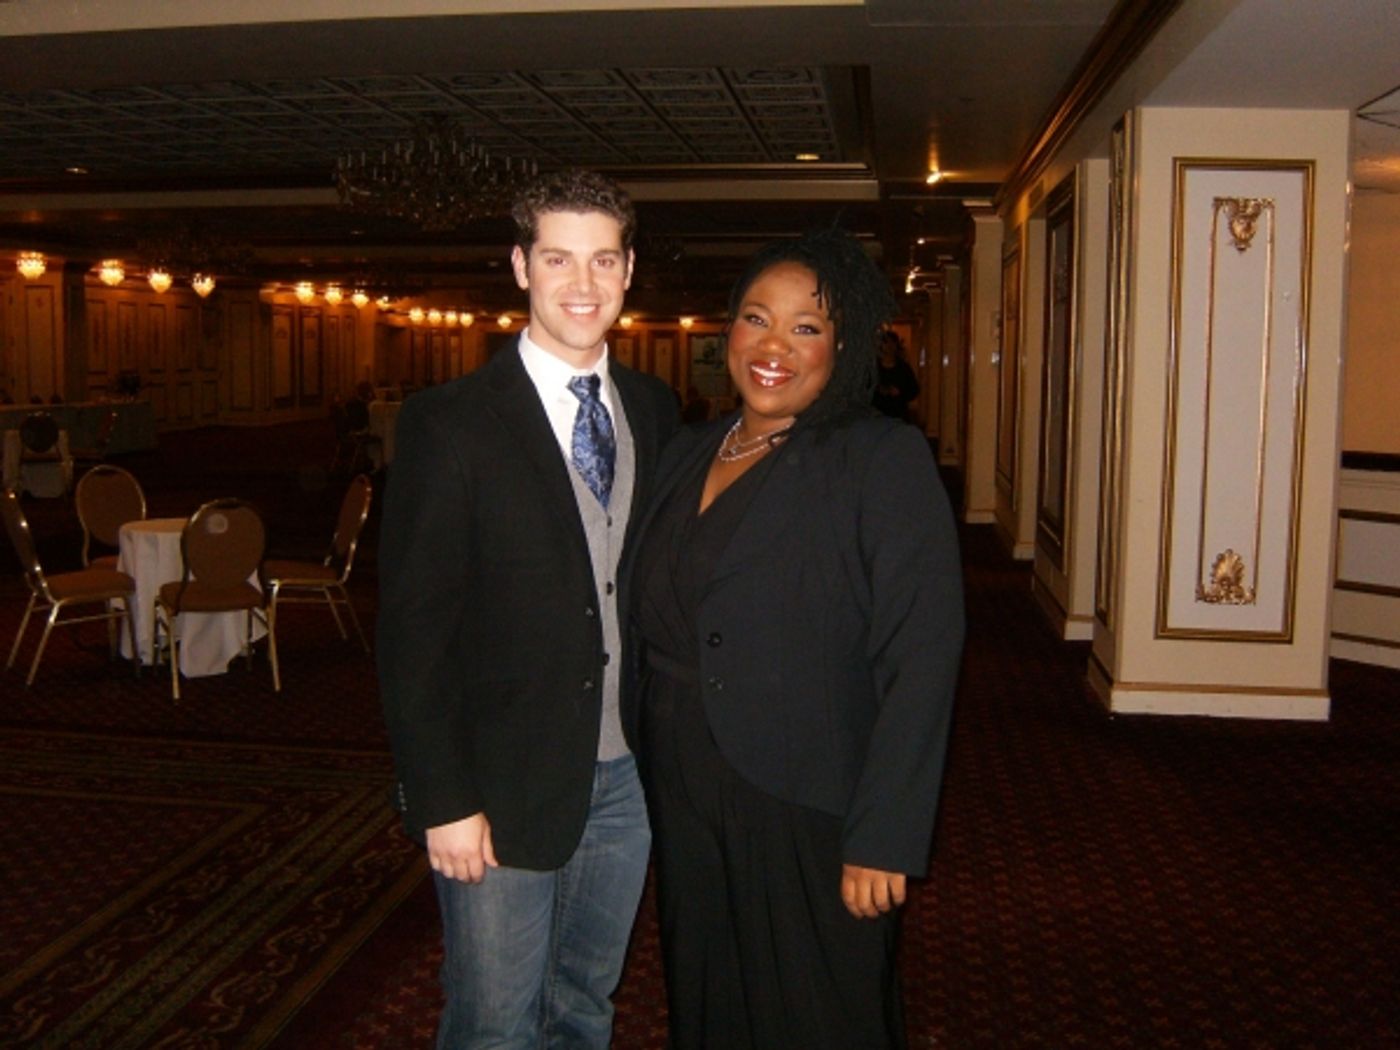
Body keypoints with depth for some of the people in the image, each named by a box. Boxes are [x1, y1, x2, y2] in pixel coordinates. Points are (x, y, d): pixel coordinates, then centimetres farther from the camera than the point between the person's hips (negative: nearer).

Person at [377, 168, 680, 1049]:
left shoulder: (655, 411, 5)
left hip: (626, 775, 5)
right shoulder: (451, 423, -11)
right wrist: (443, 800, -13)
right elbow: (413, 629, -12)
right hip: (505, 784, -4)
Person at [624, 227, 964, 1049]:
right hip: (682, 802, 6)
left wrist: (882, 838, -20)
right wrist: (638, 765, 5)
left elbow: (921, 659, -17)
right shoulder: (687, 455, 7)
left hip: (806, 817, -5)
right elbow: (653, 625, 11)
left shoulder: (883, 460, -12)